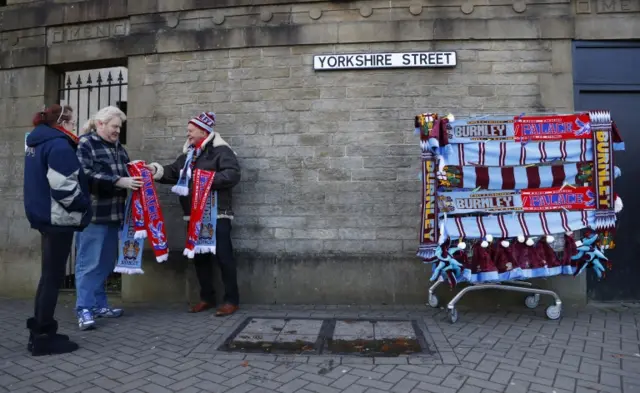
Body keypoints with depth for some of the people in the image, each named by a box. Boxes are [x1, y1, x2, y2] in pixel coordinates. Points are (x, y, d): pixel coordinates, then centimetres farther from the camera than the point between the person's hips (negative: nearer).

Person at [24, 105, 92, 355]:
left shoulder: (37, 142, 16)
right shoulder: (59, 145, -16)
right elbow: (63, 187, -24)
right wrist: (83, 206, -9)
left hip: (45, 215, 10)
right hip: (58, 218, -10)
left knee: (48, 275, 17)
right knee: (53, 277, -2)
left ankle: (39, 332, 24)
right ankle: (43, 337, 6)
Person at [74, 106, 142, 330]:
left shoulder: (117, 146, 16)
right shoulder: (85, 144, -7)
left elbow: (125, 171, 28)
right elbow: (86, 176, -19)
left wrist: (135, 174, 6)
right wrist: (119, 182, -22)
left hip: (112, 213, 8)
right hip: (92, 214, -8)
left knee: (105, 262, 13)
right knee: (89, 262, -4)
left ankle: (99, 304, 23)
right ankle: (84, 309, 2)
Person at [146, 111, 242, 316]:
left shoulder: (220, 151, -7)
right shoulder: (187, 154, 18)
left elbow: (233, 174, -19)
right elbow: (173, 173, 12)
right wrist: (156, 170, -4)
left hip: (217, 214, -8)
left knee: (223, 256, -5)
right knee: (199, 256, 12)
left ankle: (232, 300, 3)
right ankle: (207, 298, 24)